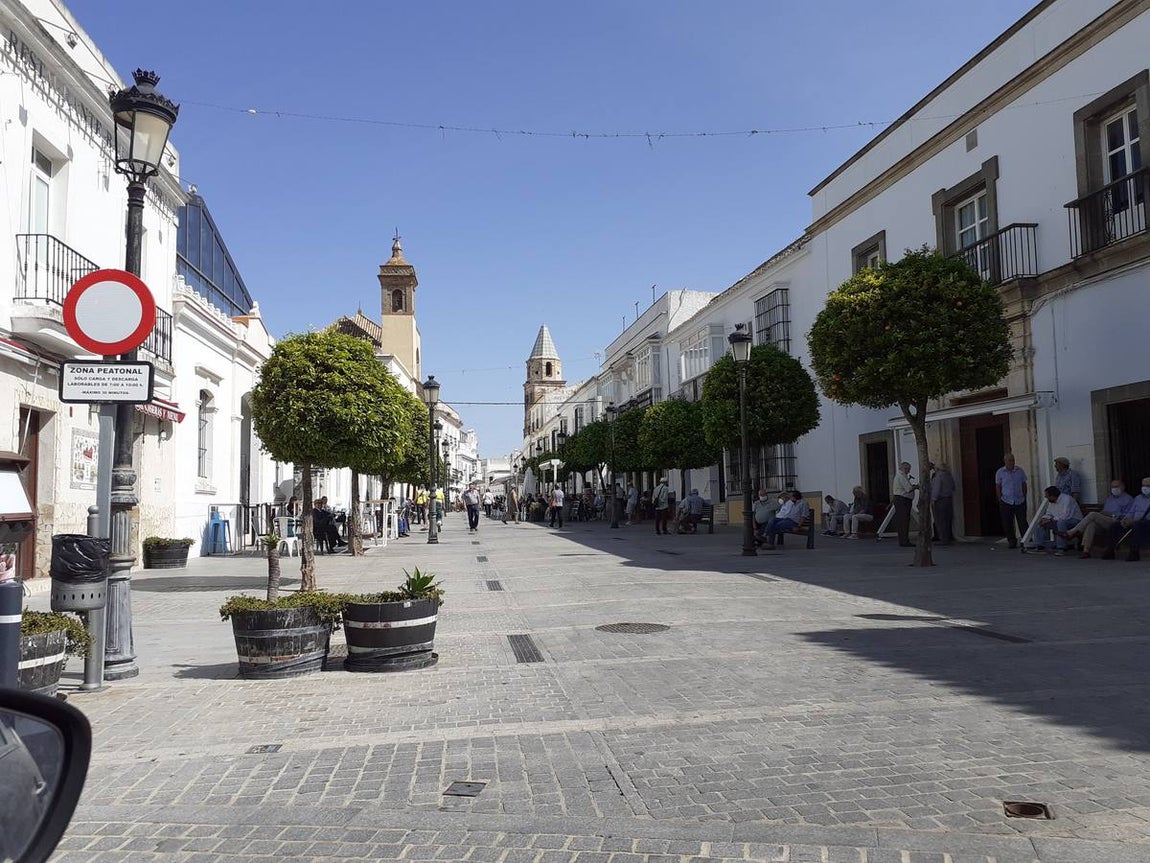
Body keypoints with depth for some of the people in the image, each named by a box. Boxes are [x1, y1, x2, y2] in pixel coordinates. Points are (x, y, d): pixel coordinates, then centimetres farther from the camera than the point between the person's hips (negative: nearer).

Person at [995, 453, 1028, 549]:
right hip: (1006, 502, 0)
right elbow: (998, 487, 5)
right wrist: (1000, 500, 0)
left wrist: (1024, 497, 7)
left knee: (1023, 522, -2)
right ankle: (1011, 541, 13)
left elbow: (1024, 485, 12)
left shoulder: (1020, 471, 4)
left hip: (1020, 501, 0)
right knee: (1007, 523, 3)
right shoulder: (1000, 472, 1)